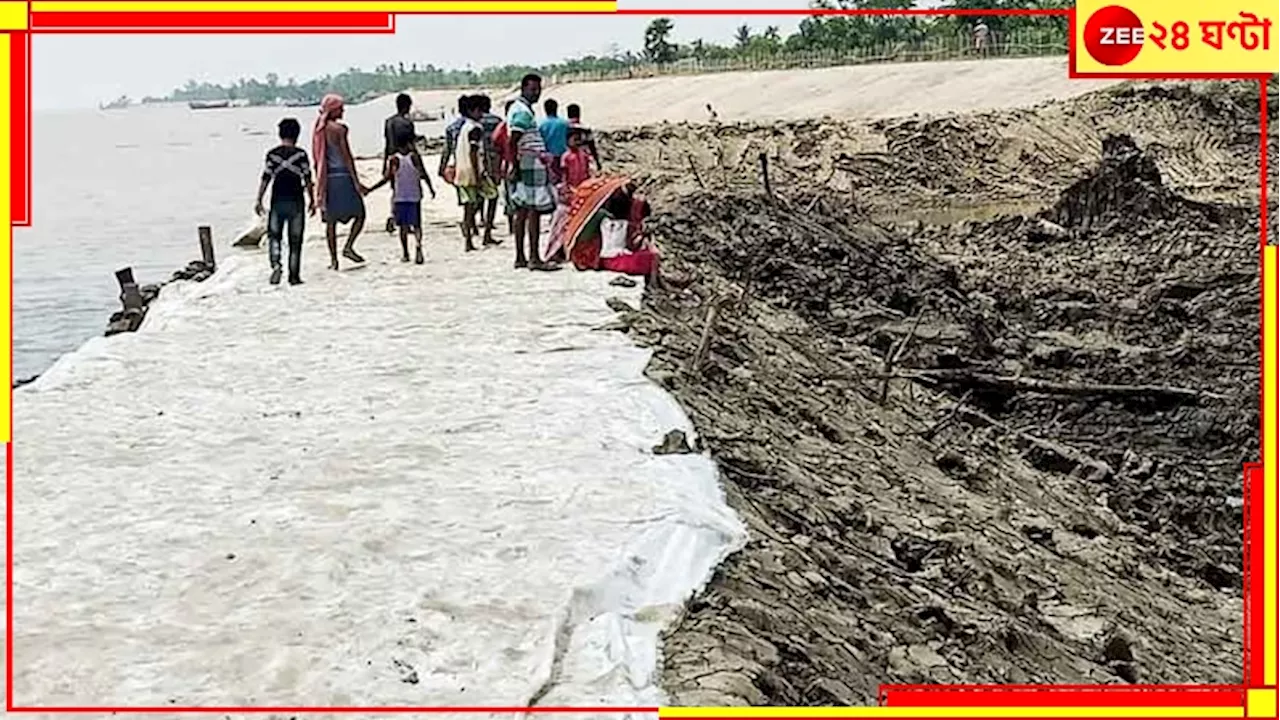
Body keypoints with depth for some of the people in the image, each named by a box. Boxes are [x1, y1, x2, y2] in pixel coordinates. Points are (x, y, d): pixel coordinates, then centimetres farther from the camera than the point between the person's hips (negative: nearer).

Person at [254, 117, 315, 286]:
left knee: (274, 235, 11)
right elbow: (307, 179, -2)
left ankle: (275, 264, -12)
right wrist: (312, 200, 7)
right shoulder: (301, 154, -4)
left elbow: (266, 178, -3)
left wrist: (259, 200, 3)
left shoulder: (272, 154, -1)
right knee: (295, 240, 7)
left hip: (277, 201, 1)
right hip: (296, 201, -1)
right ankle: (294, 275, 9)